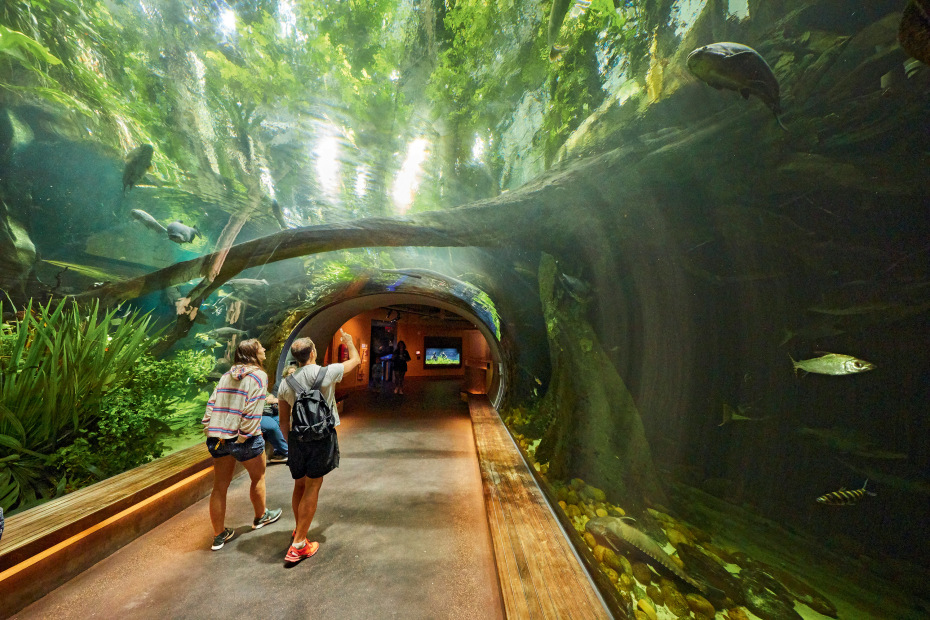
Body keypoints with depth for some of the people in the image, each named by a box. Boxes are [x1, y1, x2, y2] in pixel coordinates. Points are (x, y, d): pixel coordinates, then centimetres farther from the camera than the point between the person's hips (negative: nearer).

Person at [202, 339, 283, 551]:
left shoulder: (226, 375, 11)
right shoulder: (258, 376, -9)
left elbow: (211, 404, 6)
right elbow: (251, 411, -17)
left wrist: (209, 429, 9)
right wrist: (245, 435, -11)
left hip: (217, 437, 6)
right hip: (243, 438, -6)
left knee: (219, 486, 15)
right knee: (258, 477, 18)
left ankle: (219, 535, 28)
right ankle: (261, 517, 38)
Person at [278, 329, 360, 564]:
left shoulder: (285, 384, 3)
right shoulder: (326, 373, -10)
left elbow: (283, 421, 9)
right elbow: (356, 361, 6)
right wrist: (348, 341, 24)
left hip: (296, 437, 5)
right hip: (321, 437, -4)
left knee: (300, 485, 21)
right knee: (312, 487, 5)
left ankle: (298, 530, 40)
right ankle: (298, 545, 11)